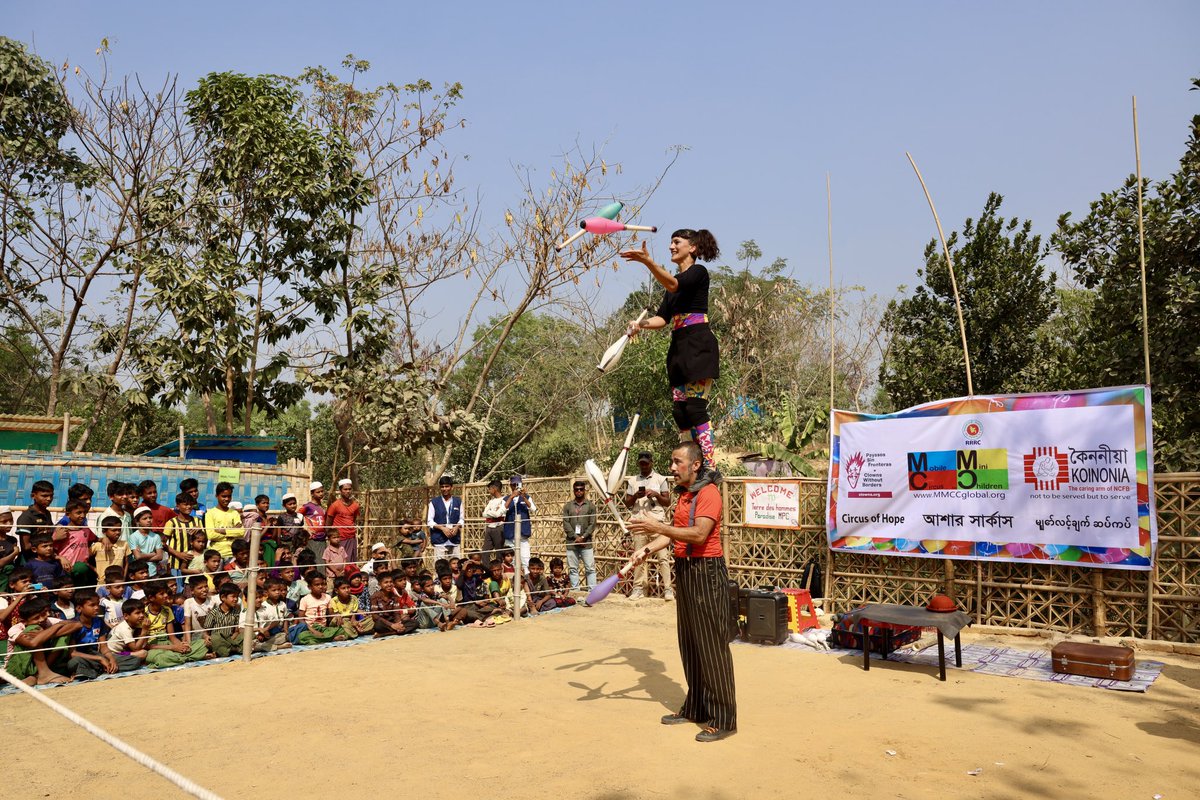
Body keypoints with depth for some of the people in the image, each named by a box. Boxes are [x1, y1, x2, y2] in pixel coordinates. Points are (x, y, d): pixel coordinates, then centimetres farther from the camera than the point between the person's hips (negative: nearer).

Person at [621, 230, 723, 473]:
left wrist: (648, 261, -35)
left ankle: (710, 469, -16)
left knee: (695, 407, -16)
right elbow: (662, 318, 14)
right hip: (679, 348, 8)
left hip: (699, 346, -8)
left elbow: (674, 285, -22)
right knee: (679, 411, 2)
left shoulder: (699, 271, 0)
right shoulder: (674, 279, 23)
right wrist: (641, 324, -6)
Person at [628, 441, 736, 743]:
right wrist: (649, 548, -5)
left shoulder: (708, 492, -15)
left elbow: (699, 534, -25)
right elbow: (674, 533, 12)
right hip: (685, 570, 9)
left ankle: (723, 719, 4)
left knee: (712, 645, -4)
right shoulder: (683, 494, 14)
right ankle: (694, 708, 26)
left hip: (706, 572, -9)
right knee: (689, 644, 15)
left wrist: (657, 527, -28)